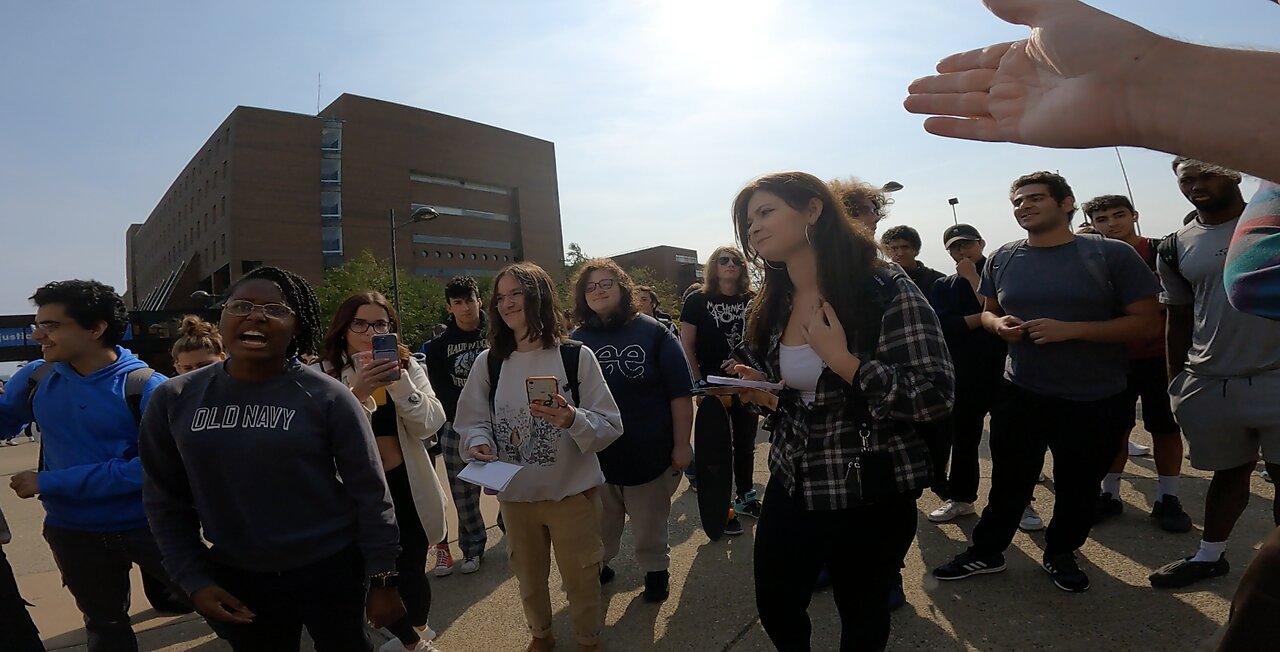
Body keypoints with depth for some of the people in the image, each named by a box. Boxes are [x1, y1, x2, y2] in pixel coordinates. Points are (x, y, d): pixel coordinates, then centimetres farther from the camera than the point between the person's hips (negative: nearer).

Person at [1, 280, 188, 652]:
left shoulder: (145, 387, -20)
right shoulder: (35, 378, -4)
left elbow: (152, 466, -25)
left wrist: (50, 483, -22)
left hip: (147, 524, -5)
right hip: (74, 532, 5)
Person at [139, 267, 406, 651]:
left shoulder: (326, 397, -14)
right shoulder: (174, 399, -3)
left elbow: (369, 494, -10)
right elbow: (164, 499, 5)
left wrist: (382, 580, -7)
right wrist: (194, 580, -1)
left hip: (331, 570, -2)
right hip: (235, 579, 3)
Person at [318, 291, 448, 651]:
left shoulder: (407, 365, 0)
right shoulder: (323, 374, -7)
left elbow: (430, 424, -10)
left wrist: (399, 380, -22)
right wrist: (358, 392, -30)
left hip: (407, 487, 1)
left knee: (410, 571, 7)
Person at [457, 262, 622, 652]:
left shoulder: (576, 356, -11)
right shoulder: (488, 363, -3)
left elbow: (610, 426, -11)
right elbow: (472, 422, 4)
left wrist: (573, 420, -30)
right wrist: (479, 443, -17)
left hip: (573, 492, -2)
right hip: (515, 495, 3)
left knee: (581, 578, 14)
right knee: (529, 577, 23)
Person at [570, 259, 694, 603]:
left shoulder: (653, 332, -6)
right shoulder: (576, 341, 0)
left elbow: (680, 393, -6)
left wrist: (681, 444, -8)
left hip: (650, 454, -2)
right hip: (594, 456, 2)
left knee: (650, 526, 15)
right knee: (599, 526, 18)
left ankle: (656, 570, 38)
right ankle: (597, 566, 42)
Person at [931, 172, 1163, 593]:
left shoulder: (1112, 255, -9)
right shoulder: (1002, 259, 2)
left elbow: (1148, 322, -10)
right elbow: (987, 312, 15)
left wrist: (1072, 329, -22)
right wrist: (998, 324, -10)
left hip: (1095, 401, -2)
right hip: (1020, 394, 2)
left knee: (1078, 486, 15)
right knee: (1008, 480, 11)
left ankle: (1061, 553, 37)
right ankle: (986, 552, 27)